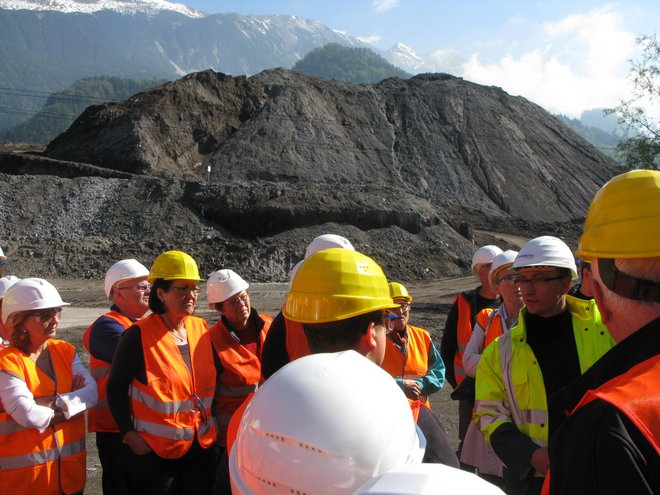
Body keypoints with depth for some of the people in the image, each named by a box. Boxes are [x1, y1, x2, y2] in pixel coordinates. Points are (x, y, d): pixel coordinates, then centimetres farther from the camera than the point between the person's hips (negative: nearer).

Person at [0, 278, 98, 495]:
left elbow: (92, 392, -8)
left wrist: (52, 404, -19)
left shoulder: (65, 351, 4)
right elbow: (28, 416, -22)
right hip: (25, 468, -5)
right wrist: (68, 404, -9)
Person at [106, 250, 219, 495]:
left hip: (201, 448, 5)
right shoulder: (139, 335, -13)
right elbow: (116, 387, -8)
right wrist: (129, 433, -14)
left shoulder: (201, 329, 3)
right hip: (154, 451, -5)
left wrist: (211, 424, 8)